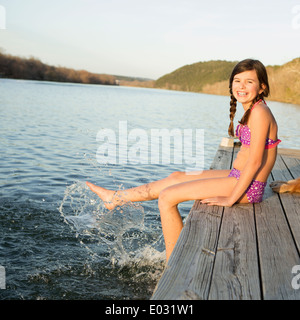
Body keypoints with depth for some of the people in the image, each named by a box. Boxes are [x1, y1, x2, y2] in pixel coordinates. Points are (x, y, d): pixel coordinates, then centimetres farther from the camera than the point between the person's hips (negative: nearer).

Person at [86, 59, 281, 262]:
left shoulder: (259, 112, -19)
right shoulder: (253, 110, 10)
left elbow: (255, 162, -23)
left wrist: (230, 199, -19)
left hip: (247, 187, -9)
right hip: (238, 177, 9)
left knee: (167, 196, -7)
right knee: (176, 177, 17)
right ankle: (116, 198, 33)